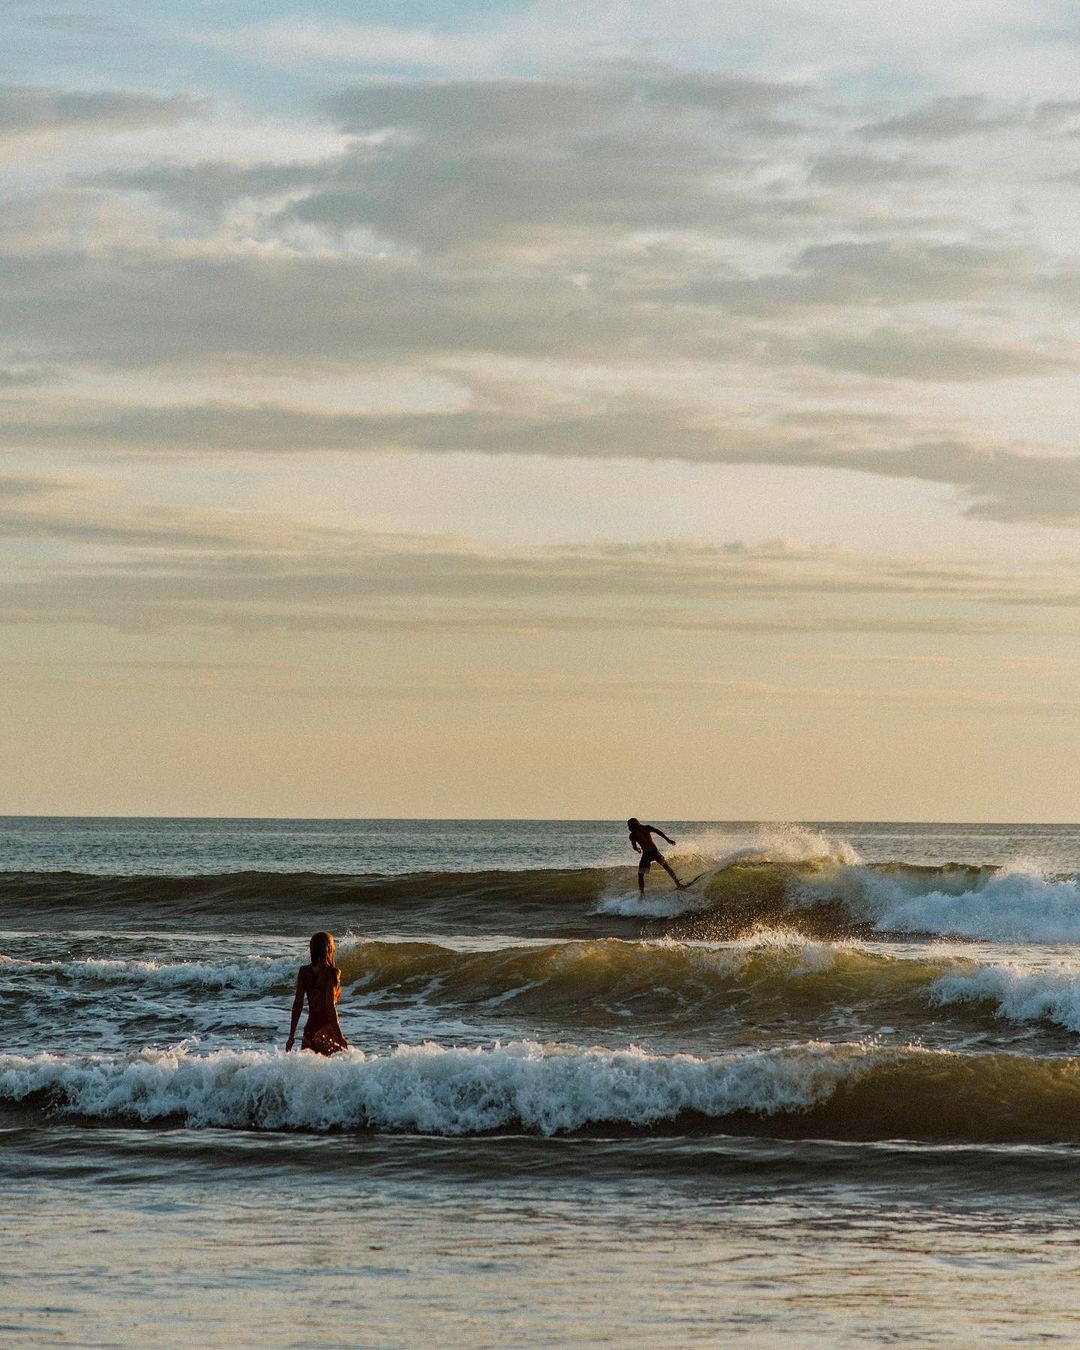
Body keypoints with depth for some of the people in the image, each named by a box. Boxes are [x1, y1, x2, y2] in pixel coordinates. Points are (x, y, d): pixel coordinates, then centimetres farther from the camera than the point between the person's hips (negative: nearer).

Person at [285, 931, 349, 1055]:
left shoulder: (304, 972, 5)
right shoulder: (332, 973, -9)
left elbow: (297, 1004, 6)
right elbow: (330, 1006, -14)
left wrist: (292, 1035, 11)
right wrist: (340, 1037, -12)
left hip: (309, 1029, 5)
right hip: (327, 1029, -5)